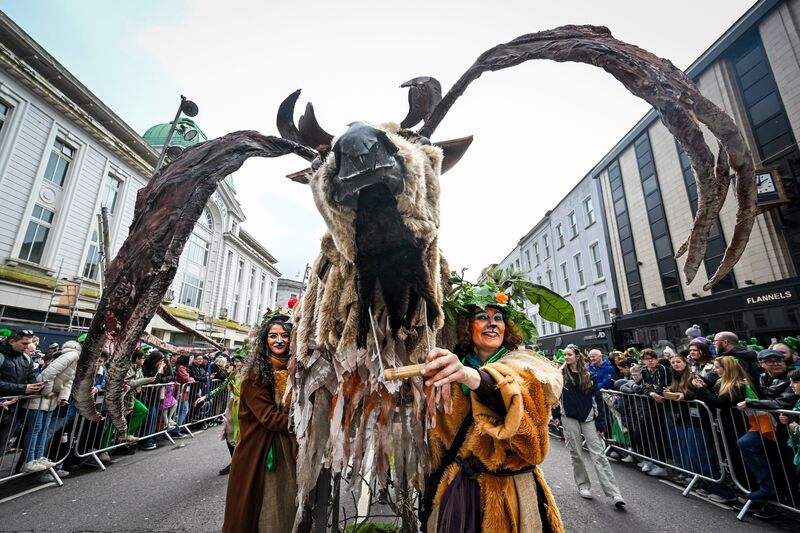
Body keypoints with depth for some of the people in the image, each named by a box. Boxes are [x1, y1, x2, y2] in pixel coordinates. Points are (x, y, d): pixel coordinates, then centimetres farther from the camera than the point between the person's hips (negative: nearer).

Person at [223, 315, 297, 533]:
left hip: (287, 448, 4)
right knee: (254, 503, 11)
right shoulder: (255, 373, -13)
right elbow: (268, 416, -18)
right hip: (258, 448, -4)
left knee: (285, 501, 15)